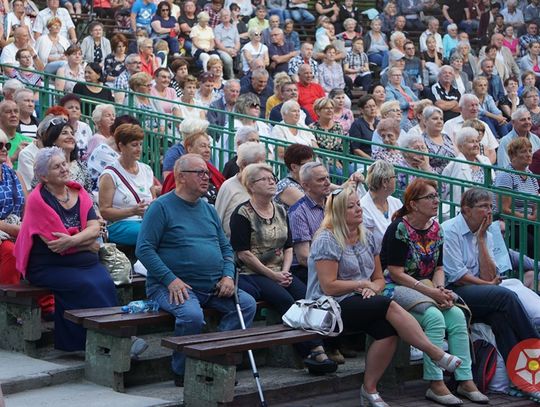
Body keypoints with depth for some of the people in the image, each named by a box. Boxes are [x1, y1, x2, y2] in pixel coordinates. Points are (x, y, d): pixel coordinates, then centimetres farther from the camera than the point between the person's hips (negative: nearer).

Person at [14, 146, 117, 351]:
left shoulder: (79, 192, 10)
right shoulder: (38, 199, -8)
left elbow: (95, 227, -2)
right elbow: (55, 243, -13)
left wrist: (73, 240, -21)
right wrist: (89, 244, -4)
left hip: (85, 261, 5)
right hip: (48, 267, -4)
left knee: (105, 283, -24)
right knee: (87, 285, -28)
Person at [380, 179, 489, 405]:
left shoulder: (435, 229, 10)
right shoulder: (399, 229, -13)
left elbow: (438, 268, 13)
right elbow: (395, 273, -17)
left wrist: (440, 289, -9)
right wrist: (431, 292, -21)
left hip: (425, 287, 7)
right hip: (395, 288, -7)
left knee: (457, 315, -18)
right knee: (434, 317, -30)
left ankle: (465, 381, -16)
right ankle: (435, 385, -26)